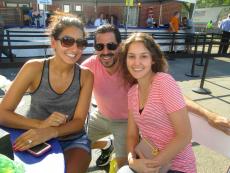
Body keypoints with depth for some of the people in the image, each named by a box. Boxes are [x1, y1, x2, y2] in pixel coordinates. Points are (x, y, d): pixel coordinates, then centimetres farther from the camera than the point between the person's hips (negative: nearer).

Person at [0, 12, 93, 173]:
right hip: (34, 141, 1)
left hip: (72, 140, 0)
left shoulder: (85, 76, -9)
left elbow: (79, 121, -10)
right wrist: (41, 124, -27)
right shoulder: (34, 68, -12)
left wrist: (51, 132, -29)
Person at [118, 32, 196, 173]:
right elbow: (132, 135, 4)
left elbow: (185, 135, -19)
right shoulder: (132, 92, 0)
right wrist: (132, 160, -14)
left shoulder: (164, 81, -19)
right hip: (146, 161, 5)